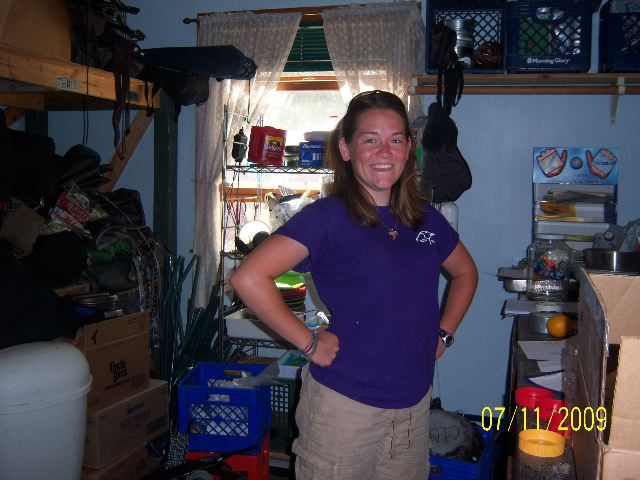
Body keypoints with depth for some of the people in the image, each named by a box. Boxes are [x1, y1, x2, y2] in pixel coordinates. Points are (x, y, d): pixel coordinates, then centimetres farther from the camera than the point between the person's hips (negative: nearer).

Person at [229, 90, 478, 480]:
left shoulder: (425, 217, 5)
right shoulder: (328, 217, -13)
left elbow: (465, 273, 22)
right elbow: (248, 278, -23)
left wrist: (443, 334, 10)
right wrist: (309, 342, -19)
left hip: (415, 404, 6)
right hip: (345, 406, -5)